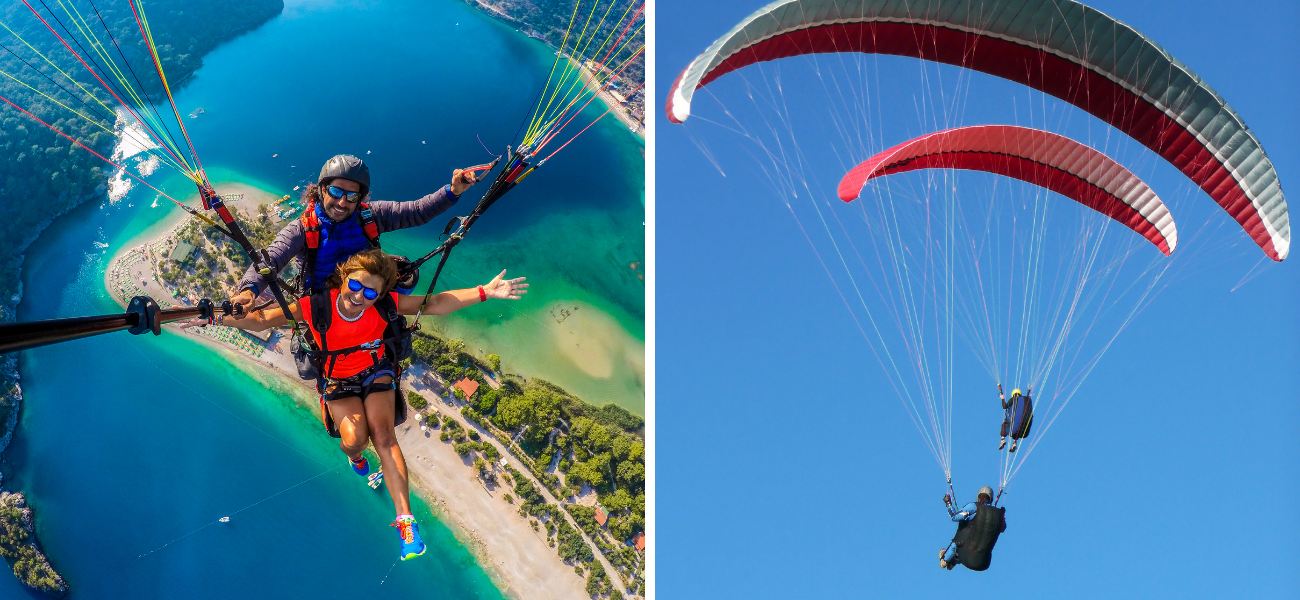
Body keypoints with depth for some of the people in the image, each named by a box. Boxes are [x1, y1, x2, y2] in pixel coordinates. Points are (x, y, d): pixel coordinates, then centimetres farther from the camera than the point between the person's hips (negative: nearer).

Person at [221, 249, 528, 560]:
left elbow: (436, 303, -20)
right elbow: (263, 319, -23)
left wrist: (485, 292, -30)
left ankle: (405, 520, -22)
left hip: (377, 372, 0)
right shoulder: (316, 306, -27)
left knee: (383, 435, -20)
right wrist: (218, 317, -35)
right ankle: (353, 454, 23)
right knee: (355, 438, -22)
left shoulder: (385, 304, -23)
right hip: (338, 380, 0)